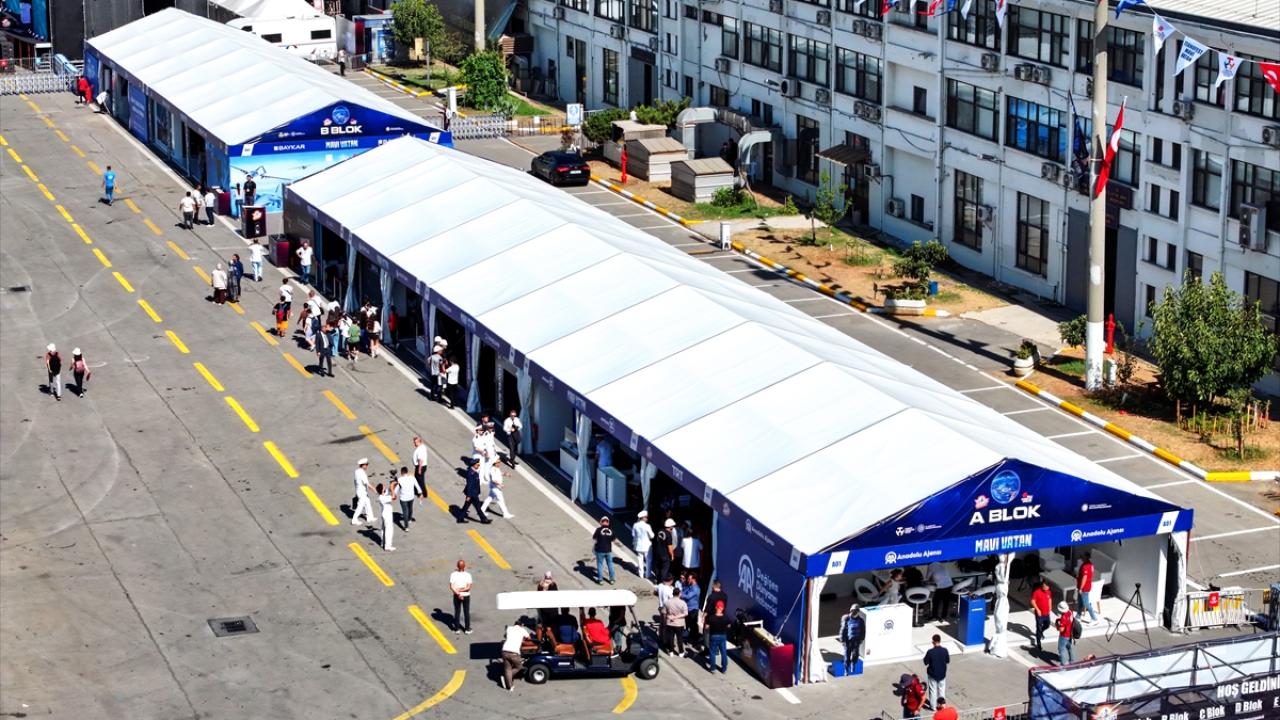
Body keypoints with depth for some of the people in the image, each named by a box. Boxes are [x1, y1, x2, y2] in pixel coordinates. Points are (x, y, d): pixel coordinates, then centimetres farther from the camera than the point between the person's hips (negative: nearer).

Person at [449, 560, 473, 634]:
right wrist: (461, 590, -15)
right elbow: (468, 587, -18)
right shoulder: (468, 575, -14)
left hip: (456, 596, 1)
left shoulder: (453, 574, -12)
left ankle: (456, 629, 19)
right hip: (466, 596, -1)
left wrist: (457, 593, -17)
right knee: (466, 612, 12)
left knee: (457, 612, 14)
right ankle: (467, 629, 19)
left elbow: (451, 587, -16)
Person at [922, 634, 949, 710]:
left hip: (932, 674, -3)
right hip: (942, 674, 3)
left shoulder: (930, 652, -23)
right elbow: (948, 661, -3)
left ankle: (933, 706, 21)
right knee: (941, 689, 19)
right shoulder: (945, 650, -15)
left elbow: (926, 662, -13)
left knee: (933, 690, 13)